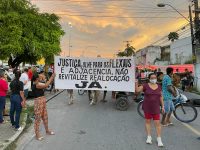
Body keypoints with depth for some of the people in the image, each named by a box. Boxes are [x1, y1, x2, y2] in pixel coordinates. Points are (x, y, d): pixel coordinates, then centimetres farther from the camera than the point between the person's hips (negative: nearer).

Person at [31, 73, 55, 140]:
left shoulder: (38, 84, 12)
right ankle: (37, 134, 10)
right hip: (38, 101, -10)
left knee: (45, 117, 19)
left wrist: (52, 78, 8)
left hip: (43, 101, 10)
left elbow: (45, 85, 15)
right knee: (38, 118, 0)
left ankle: (47, 130, 34)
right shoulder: (36, 85, -18)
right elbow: (46, 85, -24)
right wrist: (52, 77, -16)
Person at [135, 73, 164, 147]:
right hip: (147, 107, -1)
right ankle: (149, 137, 22)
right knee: (147, 121, 8)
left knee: (157, 123, -1)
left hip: (156, 108, 1)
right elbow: (137, 90, -12)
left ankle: (159, 139, 9)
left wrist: (162, 106, 9)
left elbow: (160, 97, 10)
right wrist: (136, 83, -25)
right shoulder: (145, 86, -5)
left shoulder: (159, 87, 5)